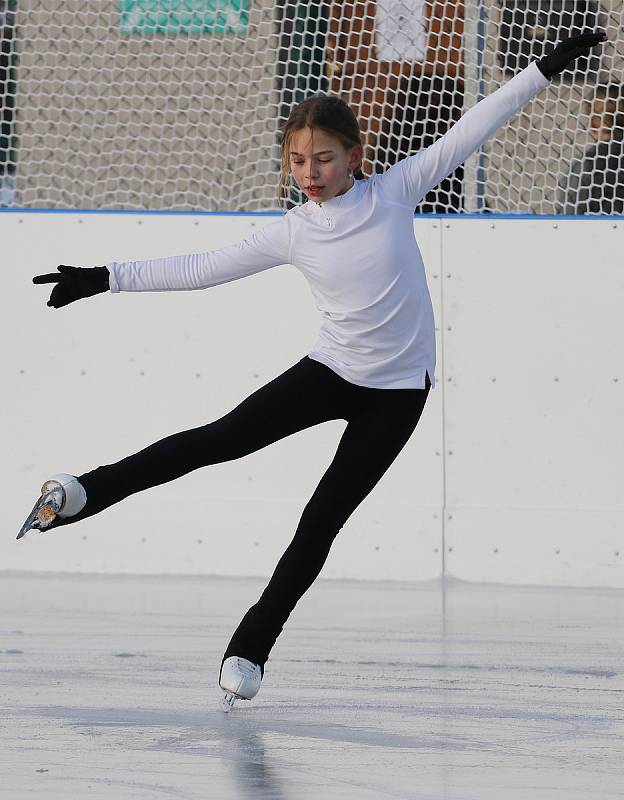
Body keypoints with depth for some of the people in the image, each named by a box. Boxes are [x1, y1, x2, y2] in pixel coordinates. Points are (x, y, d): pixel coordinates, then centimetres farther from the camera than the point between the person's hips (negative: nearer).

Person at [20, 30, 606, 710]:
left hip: (398, 390, -1)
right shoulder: (291, 233, -5)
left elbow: (467, 132, -9)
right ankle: (86, 493, -9)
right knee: (219, 439, -14)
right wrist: (105, 279, -7)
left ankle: (250, 648, 5)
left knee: (324, 519, -1)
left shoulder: (393, 192, -9)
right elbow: (201, 269, -2)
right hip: (331, 371, 1)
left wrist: (546, 69, -11)